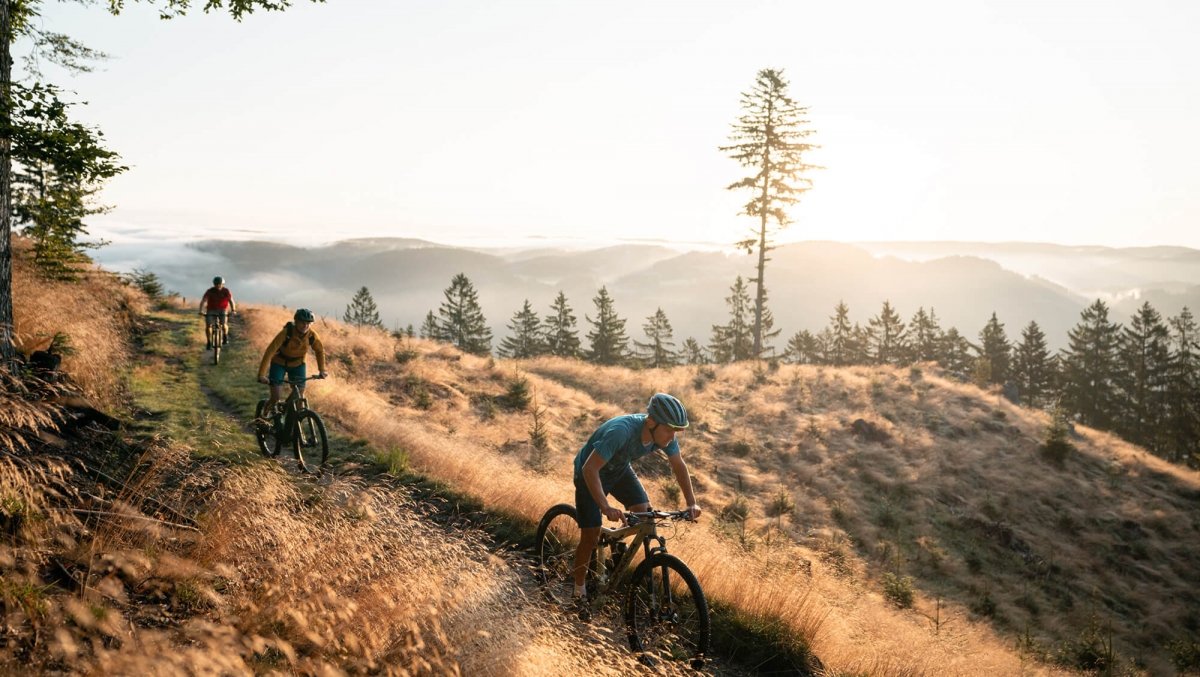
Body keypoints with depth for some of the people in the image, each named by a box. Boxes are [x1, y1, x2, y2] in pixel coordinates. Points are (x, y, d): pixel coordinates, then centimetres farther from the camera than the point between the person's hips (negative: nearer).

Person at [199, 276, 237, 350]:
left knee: (223, 325, -21)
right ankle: (208, 343, -2)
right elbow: (203, 301, -23)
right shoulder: (210, 291, -16)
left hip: (222, 310, 0)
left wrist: (233, 310, -36)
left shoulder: (226, 291, -14)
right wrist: (201, 310, -38)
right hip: (211, 310, 0)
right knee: (208, 326, -15)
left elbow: (231, 301, -19)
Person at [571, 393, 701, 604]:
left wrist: (692, 503, -13)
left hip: (620, 470, 6)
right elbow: (589, 469, -42)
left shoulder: (665, 434, -22)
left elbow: (679, 466, -5)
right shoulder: (621, 431, -42)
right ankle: (578, 591, 12)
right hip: (591, 473, -5)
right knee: (591, 536, -6)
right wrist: (605, 507, -49)